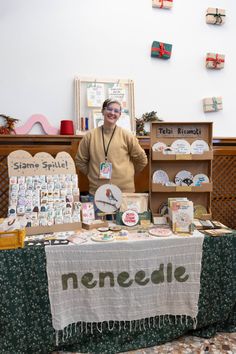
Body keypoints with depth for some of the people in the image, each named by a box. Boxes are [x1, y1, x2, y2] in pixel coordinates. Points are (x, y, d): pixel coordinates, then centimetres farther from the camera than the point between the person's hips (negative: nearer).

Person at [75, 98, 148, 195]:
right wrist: (93, 174, 9)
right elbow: (80, 160, 12)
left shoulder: (126, 135, -1)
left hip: (124, 190, -1)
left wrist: (128, 173, 10)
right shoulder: (90, 136, 2)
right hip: (96, 191, 1)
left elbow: (142, 159, 7)